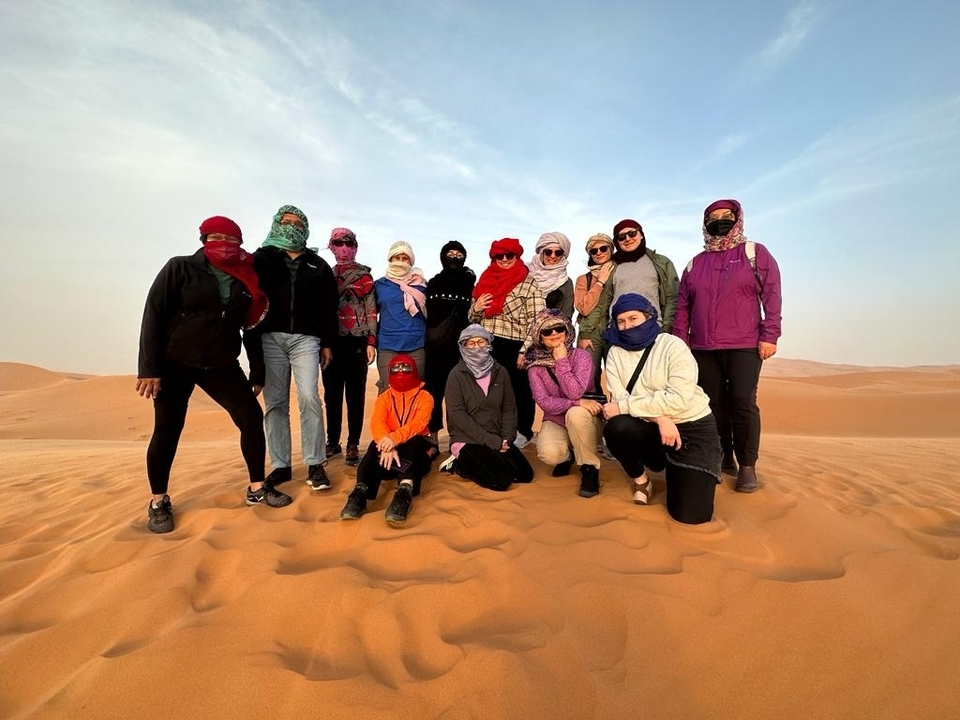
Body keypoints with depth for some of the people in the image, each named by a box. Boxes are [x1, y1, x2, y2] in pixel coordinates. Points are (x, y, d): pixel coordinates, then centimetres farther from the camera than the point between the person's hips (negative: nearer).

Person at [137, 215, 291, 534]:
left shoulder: (246, 281, 6)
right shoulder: (180, 268, -5)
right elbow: (153, 316, -8)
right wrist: (148, 368, -14)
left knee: (252, 417, -3)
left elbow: (252, 328, 10)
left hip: (222, 365, 4)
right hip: (175, 363, -3)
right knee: (167, 431, 1)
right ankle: (159, 502, 22)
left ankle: (257, 488, 13)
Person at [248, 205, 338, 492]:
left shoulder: (318, 265, 13)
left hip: (305, 339, -1)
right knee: (274, 403, 3)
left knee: (309, 397, -11)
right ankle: (281, 465, 11)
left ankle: (315, 465, -5)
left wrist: (327, 343, 5)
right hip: (270, 338, 1)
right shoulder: (261, 258, 11)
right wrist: (253, 341, -9)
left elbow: (329, 307, 10)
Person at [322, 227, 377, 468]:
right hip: (331, 341, 4)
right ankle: (333, 442, 21)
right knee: (331, 395, 9)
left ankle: (353, 445, 8)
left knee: (355, 395, 1)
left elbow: (371, 310, -2)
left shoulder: (364, 276, 4)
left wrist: (371, 342, -11)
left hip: (356, 342, -4)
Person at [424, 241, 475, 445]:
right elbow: (425, 313, 9)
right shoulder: (433, 283, 14)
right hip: (436, 344, 1)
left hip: (461, 344, -1)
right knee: (434, 389, 0)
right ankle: (433, 436, 8)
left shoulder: (470, 283, 10)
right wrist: (427, 338, -1)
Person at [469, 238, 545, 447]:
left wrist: (525, 350, -14)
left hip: (514, 347, -5)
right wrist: (476, 308, -1)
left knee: (519, 389, 8)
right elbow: (473, 318, 21)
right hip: (487, 346, 5)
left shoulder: (529, 285, -3)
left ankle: (523, 431, 24)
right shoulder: (486, 281, 14)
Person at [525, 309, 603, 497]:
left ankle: (590, 468, -13)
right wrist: (578, 402, -29)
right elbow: (544, 402, -17)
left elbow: (575, 393, -28)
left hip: (582, 421, -1)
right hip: (555, 422, 2)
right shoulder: (535, 365, -7)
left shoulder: (581, 356, -13)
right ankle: (565, 457, 11)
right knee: (549, 453, -30)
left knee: (575, 413, -37)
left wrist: (561, 361, -24)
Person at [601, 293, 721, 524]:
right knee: (615, 428, -32)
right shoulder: (616, 352, -1)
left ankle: (678, 470, 25)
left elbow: (678, 399, -25)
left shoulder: (673, 346, -13)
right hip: (650, 428, 3)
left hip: (692, 427, -2)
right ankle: (641, 480, -1)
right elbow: (619, 398, -12)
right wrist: (659, 417, -26)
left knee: (689, 514, -11)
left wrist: (623, 407, -25)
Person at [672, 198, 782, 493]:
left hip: (744, 346, -3)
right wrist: (680, 341, 5)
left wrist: (769, 335, -10)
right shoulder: (696, 263, 15)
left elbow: (772, 294, -2)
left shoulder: (755, 253, 6)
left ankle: (747, 466, 5)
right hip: (703, 348, 3)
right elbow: (683, 305, 12)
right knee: (713, 404, 6)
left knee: (743, 403, -6)